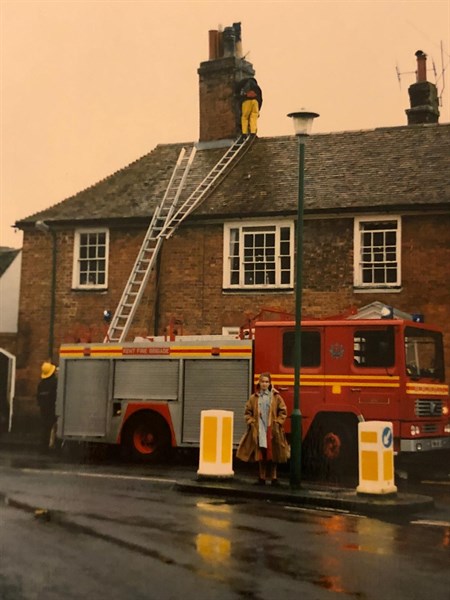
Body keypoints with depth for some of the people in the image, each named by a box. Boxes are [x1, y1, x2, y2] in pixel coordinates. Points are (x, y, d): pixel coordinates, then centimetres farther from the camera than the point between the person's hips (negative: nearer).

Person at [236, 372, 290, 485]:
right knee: (261, 455, 4)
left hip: (272, 431, -1)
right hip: (258, 431, 1)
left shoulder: (276, 397, 3)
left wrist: (277, 422, -4)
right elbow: (248, 412, 10)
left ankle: (273, 478, 12)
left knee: (273, 454, 3)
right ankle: (262, 477, 13)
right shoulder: (254, 398, 7)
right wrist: (251, 422, -2)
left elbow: (283, 412, 5)